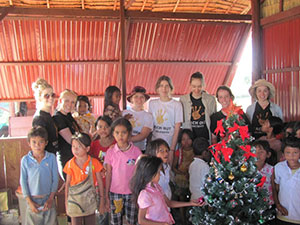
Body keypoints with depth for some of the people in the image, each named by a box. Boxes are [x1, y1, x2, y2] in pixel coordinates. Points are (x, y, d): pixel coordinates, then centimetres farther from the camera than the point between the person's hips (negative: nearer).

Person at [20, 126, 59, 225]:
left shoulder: (51, 158, -6)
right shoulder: (25, 160, -5)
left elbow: (55, 179, -2)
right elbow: (23, 181, -2)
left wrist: (50, 199, -5)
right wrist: (29, 201, -5)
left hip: (48, 199, 0)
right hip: (33, 199, 0)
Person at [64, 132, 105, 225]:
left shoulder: (94, 162, -8)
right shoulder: (70, 164, -5)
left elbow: (100, 183, -2)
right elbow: (67, 184, 3)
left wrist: (102, 201, 0)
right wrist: (66, 203, 4)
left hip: (90, 201, 0)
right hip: (75, 201, 0)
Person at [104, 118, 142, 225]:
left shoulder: (136, 151, -7)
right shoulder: (110, 152, -4)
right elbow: (108, 174, 1)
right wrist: (106, 194, 2)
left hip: (132, 192, 0)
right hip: (115, 192, 1)